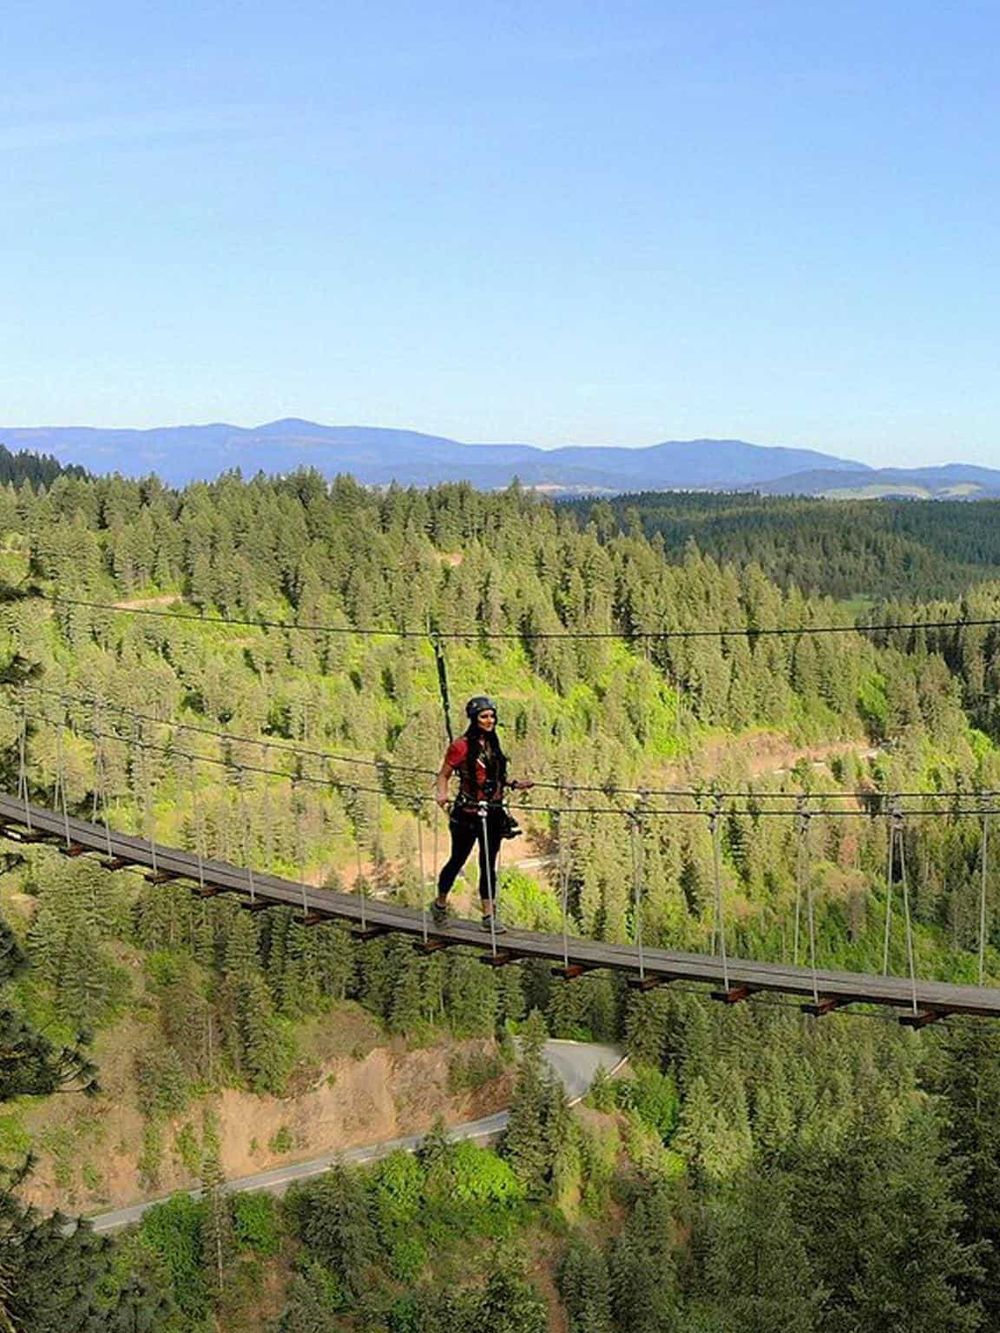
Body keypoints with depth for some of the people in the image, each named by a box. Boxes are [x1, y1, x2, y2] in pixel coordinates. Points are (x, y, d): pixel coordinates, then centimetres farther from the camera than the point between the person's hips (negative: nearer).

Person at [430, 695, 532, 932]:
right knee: (457, 860, 7)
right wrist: (442, 795, -26)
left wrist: (513, 785, 11)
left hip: (492, 812, 6)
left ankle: (489, 916, 10)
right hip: (467, 814, -6)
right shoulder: (461, 746, -11)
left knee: (489, 865, 7)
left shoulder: (492, 744, 9)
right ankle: (440, 904, 28)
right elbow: (444, 775, -9)